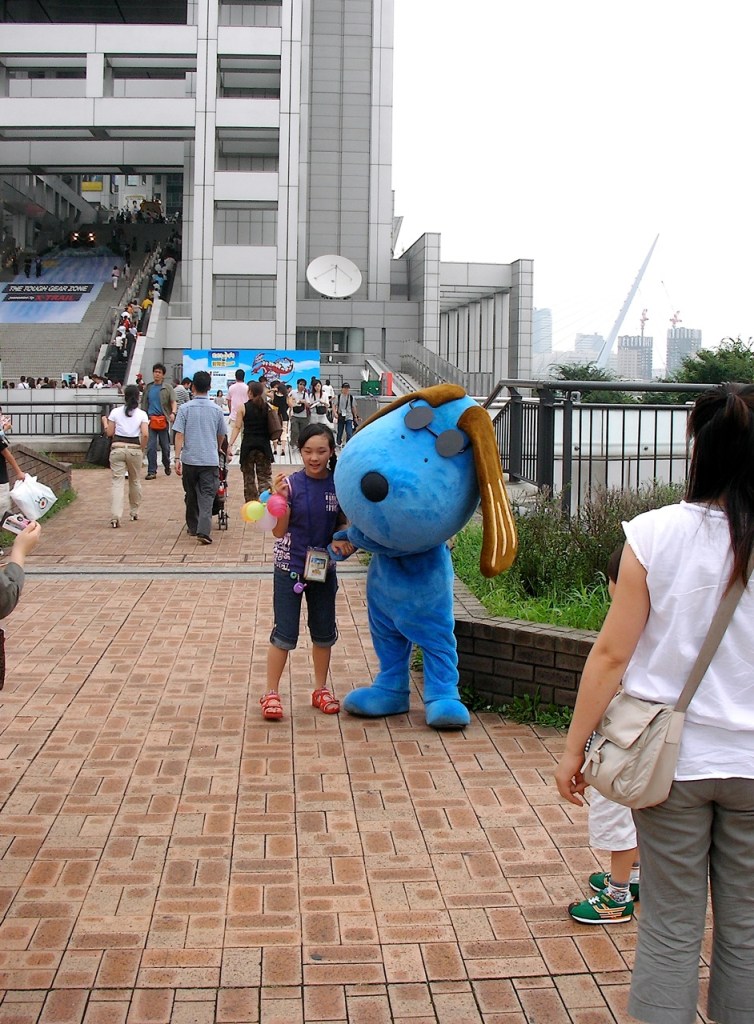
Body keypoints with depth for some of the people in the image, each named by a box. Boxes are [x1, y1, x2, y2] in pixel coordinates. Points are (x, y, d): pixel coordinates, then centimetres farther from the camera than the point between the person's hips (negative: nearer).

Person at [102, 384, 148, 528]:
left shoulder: (115, 412, 2)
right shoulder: (142, 414, 0)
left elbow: (109, 433, 4)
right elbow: (145, 434, -10)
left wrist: (105, 422, 23)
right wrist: (142, 449, 3)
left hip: (118, 448, 0)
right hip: (135, 449, 0)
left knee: (117, 482, -4)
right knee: (135, 481, 19)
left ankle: (116, 516, -18)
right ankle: (134, 512, 32)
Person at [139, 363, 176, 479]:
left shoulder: (167, 387, 2)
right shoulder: (148, 388, 12)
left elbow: (173, 401, -8)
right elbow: (144, 404, 17)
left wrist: (173, 413, -26)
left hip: (163, 420, -2)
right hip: (150, 420, 2)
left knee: (165, 446, 8)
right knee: (151, 447, -4)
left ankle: (167, 466, 32)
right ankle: (152, 471, -2)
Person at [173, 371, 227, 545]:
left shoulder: (185, 408, -3)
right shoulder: (216, 410, 3)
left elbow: (179, 434, -7)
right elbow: (222, 436, 15)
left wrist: (177, 458, -4)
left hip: (189, 459, 0)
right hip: (210, 459, 0)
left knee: (191, 495, 16)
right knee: (207, 496, -3)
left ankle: (193, 527, 29)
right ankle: (203, 530, -17)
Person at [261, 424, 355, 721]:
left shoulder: (339, 485, -4)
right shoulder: (291, 484, -13)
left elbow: (343, 524, 8)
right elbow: (279, 531, -13)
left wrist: (342, 540, -13)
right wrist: (279, 498, -27)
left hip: (323, 568, 4)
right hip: (290, 568, -3)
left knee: (324, 632, 14)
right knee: (284, 633, 0)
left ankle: (321, 690, 30)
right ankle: (271, 693, 12)